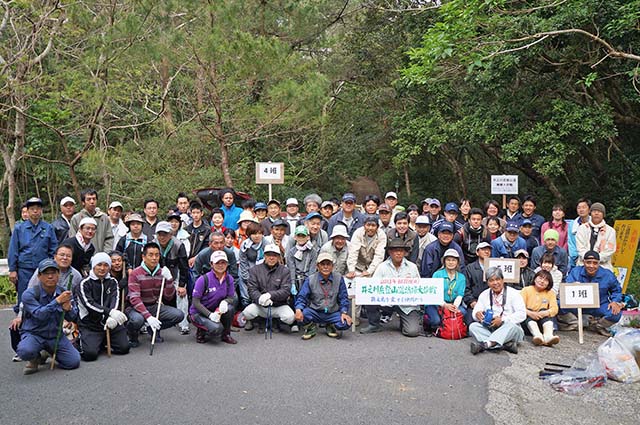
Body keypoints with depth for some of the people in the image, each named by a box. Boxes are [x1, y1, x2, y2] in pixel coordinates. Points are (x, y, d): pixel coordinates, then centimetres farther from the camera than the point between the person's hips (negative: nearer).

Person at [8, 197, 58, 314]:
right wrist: (12, 270, -1)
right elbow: (13, 250, 4)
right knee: (23, 300, 2)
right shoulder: (19, 228, 4)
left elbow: (54, 250, 7)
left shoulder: (48, 228, 5)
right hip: (24, 270, -1)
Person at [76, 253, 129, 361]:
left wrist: (112, 318, -29)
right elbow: (89, 303, -18)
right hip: (89, 325, -4)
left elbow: (115, 300, -7)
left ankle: (105, 342, 19)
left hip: (110, 322, 4)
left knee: (124, 348, -11)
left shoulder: (113, 282, 10)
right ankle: (82, 342, 13)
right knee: (90, 354, -22)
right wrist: (110, 312, -34)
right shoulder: (85, 283, -3)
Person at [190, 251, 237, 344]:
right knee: (217, 329, -32)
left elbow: (231, 298, -3)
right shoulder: (204, 279, -19)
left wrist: (224, 302, -28)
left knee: (230, 308, -27)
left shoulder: (229, 279, -4)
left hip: (216, 311, 5)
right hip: (198, 312, -5)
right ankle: (201, 332, 3)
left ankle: (226, 335, -3)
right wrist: (210, 314, -27)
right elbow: (195, 302, -16)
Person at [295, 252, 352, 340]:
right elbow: (301, 297, -4)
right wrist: (298, 309, -25)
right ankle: (311, 327, 6)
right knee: (301, 315, -32)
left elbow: (343, 298, 5)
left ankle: (331, 327, 10)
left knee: (346, 323, -27)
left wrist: (344, 312, -12)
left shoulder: (338, 278, 1)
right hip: (315, 312, -1)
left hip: (333, 314, 1)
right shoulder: (310, 280, -1)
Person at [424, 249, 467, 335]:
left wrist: (455, 306, -20)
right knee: (436, 320, -30)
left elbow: (460, 295, 1)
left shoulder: (461, 277, 11)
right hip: (435, 304, -3)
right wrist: (445, 305, -23)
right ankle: (428, 328, 5)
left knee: (463, 313, -28)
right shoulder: (437, 274, 2)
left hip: (454, 305, 3)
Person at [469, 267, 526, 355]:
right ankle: (506, 344, -36)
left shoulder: (513, 294, -1)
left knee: (511, 326, -35)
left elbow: (522, 314, -12)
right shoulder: (484, 295, 11)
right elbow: (475, 311, 5)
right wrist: (477, 314, -22)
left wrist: (503, 320, -22)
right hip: (490, 330, 4)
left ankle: (486, 344, -52)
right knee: (473, 326, -21)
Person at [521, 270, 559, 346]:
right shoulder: (526, 290, 5)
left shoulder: (550, 293, 12)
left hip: (543, 320, 1)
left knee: (544, 311, -28)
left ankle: (548, 335, -53)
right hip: (528, 320, -1)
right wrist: (529, 313, -31)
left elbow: (554, 309, -5)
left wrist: (545, 313, -28)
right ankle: (537, 335, -60)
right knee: (529, 315, -32)